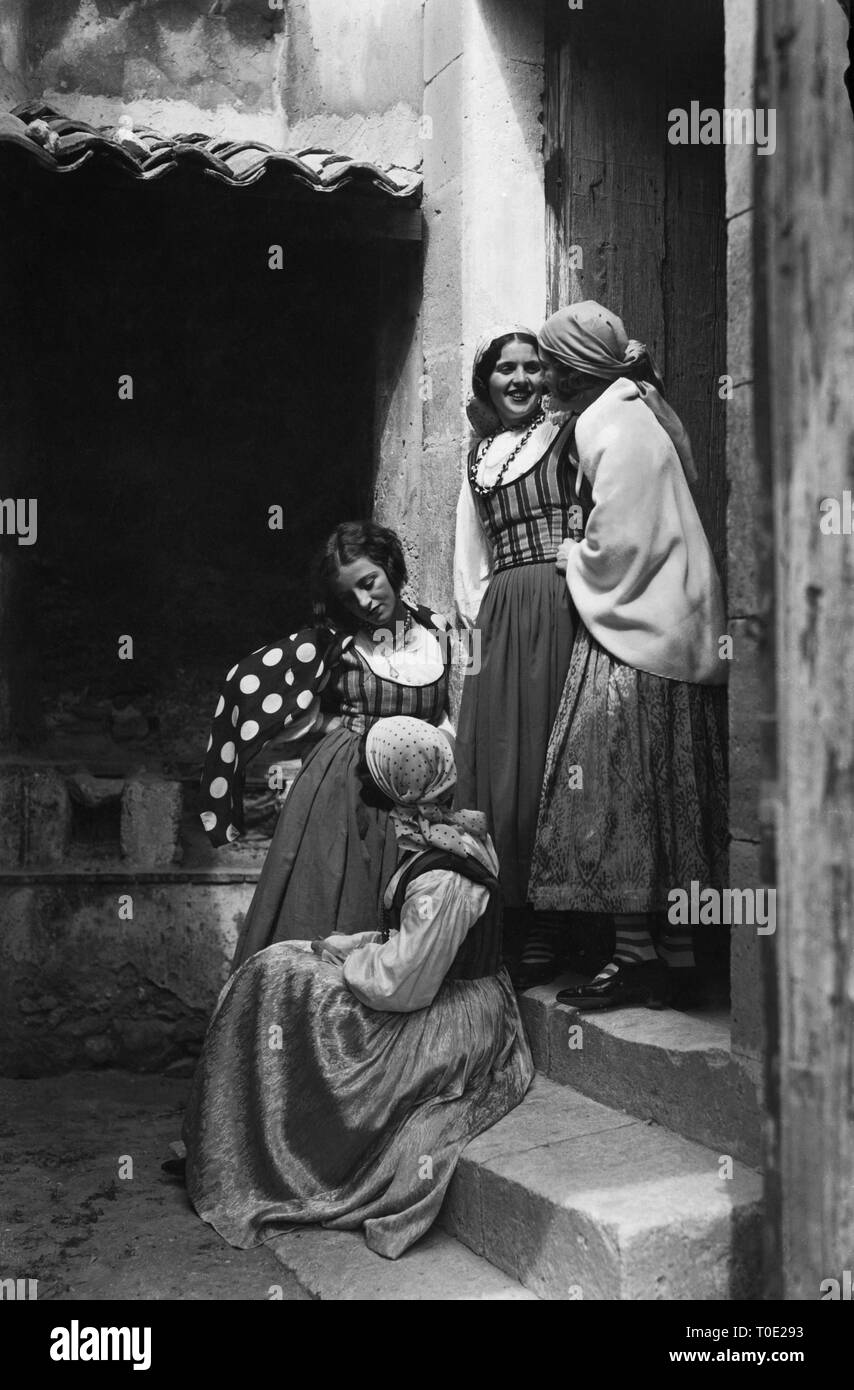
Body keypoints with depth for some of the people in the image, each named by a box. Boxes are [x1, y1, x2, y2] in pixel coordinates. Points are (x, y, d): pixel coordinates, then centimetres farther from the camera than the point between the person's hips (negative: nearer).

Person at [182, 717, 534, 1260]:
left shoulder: (439, 878, -28)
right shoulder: (462, 832, 2)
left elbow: (402, 984, -24)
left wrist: (339, 951, -9)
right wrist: (360, 945, 5)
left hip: (454, 1026, -10)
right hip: (460, 997, 10)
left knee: (282, 979, -7)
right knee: (278, 967, 6)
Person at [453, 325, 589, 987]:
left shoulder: (570, 434, 5)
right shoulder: (479, 457, 21)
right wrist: (477, 609, 12)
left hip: (560, 611, -6)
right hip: (500, 623, 6)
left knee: (548, 763, -8)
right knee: (497, 769, 2)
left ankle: (548, 936, -1)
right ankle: (517, 924, 10)